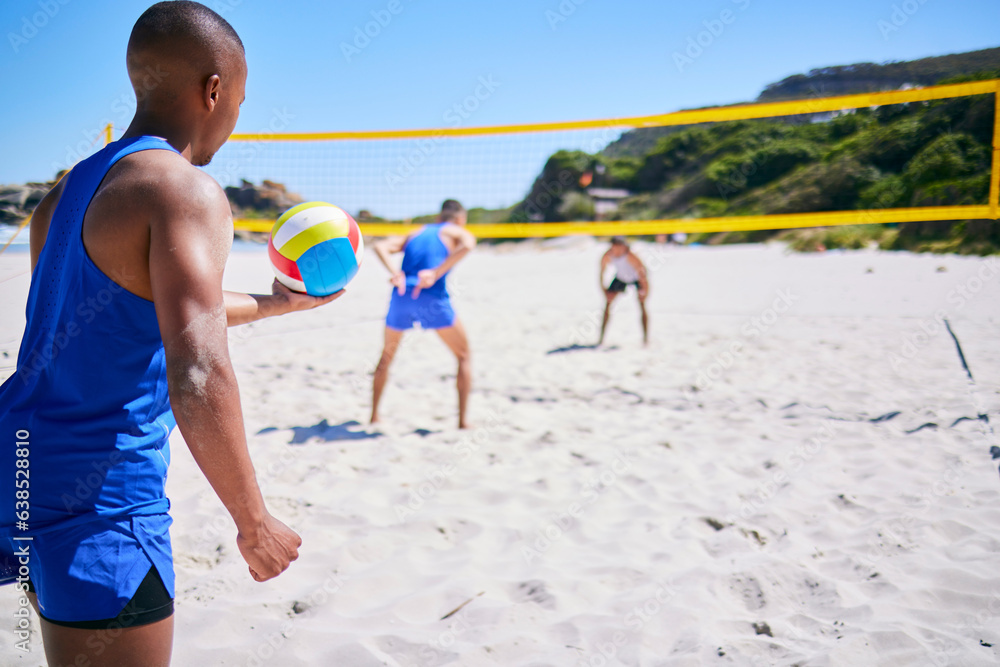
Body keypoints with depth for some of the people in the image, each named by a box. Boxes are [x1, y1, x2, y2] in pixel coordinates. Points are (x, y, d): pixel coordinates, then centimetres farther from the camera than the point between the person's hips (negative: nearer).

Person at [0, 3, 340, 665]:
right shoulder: (186, 190, -17)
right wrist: (254, 523, -17)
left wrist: (274, 302, 37)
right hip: (102, 499, -9)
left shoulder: (69, 191, 13)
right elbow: (198, 377, -28)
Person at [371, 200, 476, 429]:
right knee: (464, 356, 14)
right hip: (432, 298, -4)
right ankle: (463, 420, 5)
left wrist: (395, 272, -4)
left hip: (402, 296, 4)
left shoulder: (416, 233, 29)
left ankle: (374, 415, 29)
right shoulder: (459, 232, 17)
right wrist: (436, 273, -15)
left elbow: (381, 246, 12)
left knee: (387, 356, 27)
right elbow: (467, 246, -10)